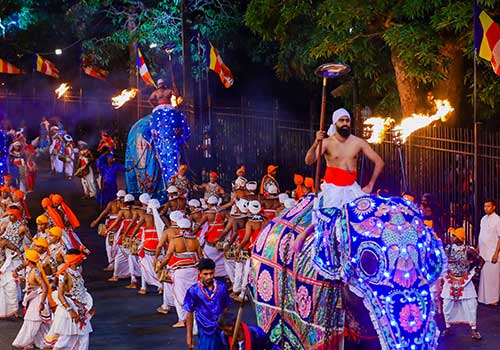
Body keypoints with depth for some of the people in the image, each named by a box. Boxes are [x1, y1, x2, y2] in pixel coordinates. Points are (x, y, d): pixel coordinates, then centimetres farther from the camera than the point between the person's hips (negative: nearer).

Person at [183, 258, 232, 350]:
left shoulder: (222, 287, -2)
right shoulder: (194, 291, -8)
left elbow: (226, 310, 7)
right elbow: (189, 314, -1)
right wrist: (189, 336, 0)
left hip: (221, 332, 2)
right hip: (205, 333, -2)